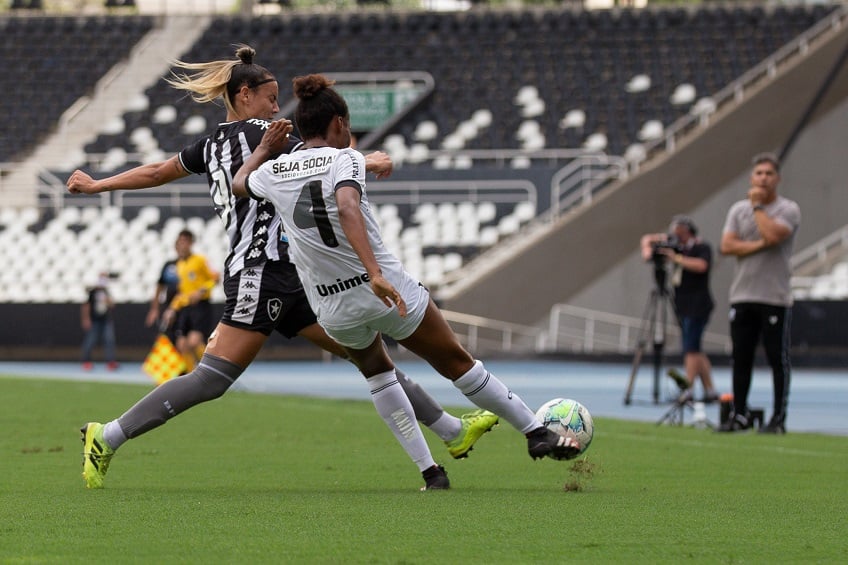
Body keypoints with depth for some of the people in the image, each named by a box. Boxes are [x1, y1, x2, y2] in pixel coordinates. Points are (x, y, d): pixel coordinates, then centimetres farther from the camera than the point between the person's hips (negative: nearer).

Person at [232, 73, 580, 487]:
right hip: (387, 292, -5)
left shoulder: (274, 171, 3)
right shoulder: (343, 159, -11)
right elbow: (348, 208, -31)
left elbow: (238, 184, 26)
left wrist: (265, 147, 37)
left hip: (334, 309, 5)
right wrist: (376, 274, -38)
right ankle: (537, 433, 22)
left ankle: (429, 471, 21)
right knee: (456, 363, 11)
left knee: (375, 371, 29)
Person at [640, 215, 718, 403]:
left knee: (691, 347, -14)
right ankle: (710, 390, 13)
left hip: (697, 305, -8)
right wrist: (647, 250, -4)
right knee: (694, 349, 9)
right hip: (683, 306, 8)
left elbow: (701, 265, -27)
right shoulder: (675, 243, 11)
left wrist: (677, 258, -24)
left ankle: (688, 390, -18)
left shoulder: (702, 247, -9)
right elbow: (647, 239, 17)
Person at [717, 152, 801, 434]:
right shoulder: (738, 210, 12)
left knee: (778, 359, -2)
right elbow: (727, 245, 0)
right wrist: (759, 245, -12)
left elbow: (773, 234, -19)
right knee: (741, 359, 6)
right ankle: (739, 415, 13)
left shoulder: (788, 209, -1)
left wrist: (758, 205, -7)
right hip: (742, 295, 4)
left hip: (775, 297, -4)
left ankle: (779, 419, 1)